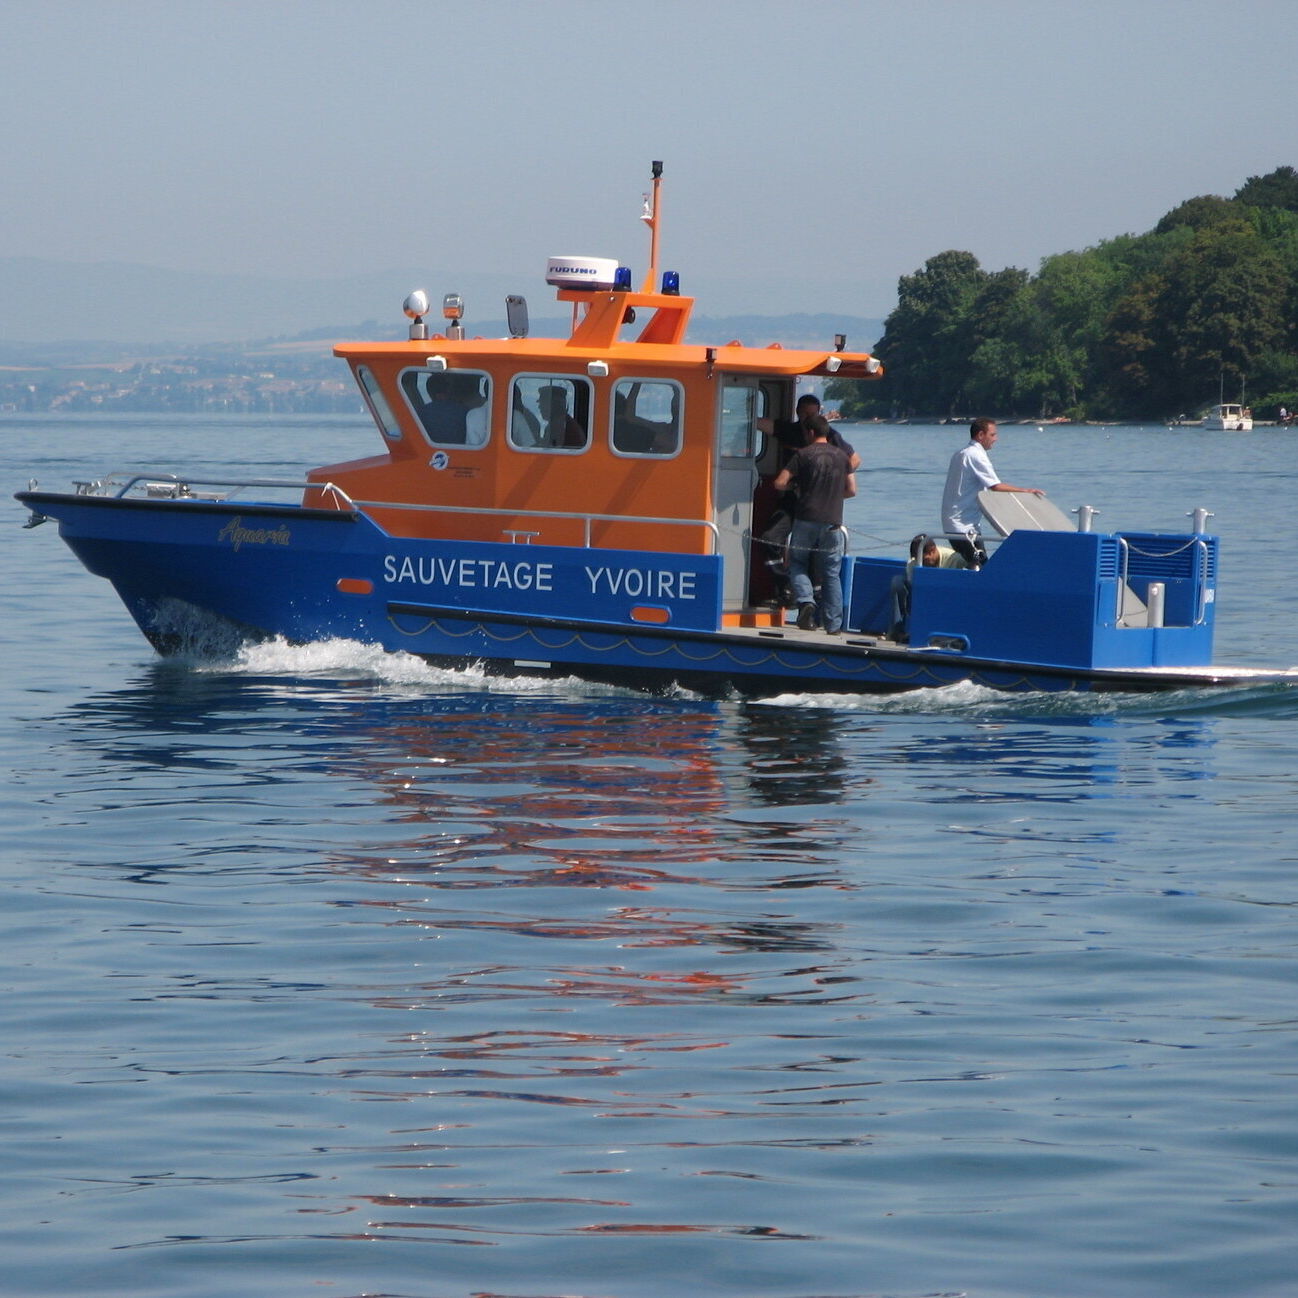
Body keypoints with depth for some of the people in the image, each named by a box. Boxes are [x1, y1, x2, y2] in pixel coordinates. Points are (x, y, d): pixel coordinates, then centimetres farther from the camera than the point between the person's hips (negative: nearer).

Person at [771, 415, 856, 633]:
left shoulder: (804, 454, -2)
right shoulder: (841, 456, 8)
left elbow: (779, 483, -6)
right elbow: (851, 490, 11)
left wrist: (795, 486, 15)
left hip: (806, 519, -2)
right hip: (833, 521, 2)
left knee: (797, 564, 13)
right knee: (832, 574, 7)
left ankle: (806, 601, -13)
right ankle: (834, 625, 4)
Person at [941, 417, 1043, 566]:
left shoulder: (961, 453, 17)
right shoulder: (976, 455, -14)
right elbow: (996, 486, -19)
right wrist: (1025, 491, -12)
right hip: (963, 525, -10)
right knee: (980, 566, -14)